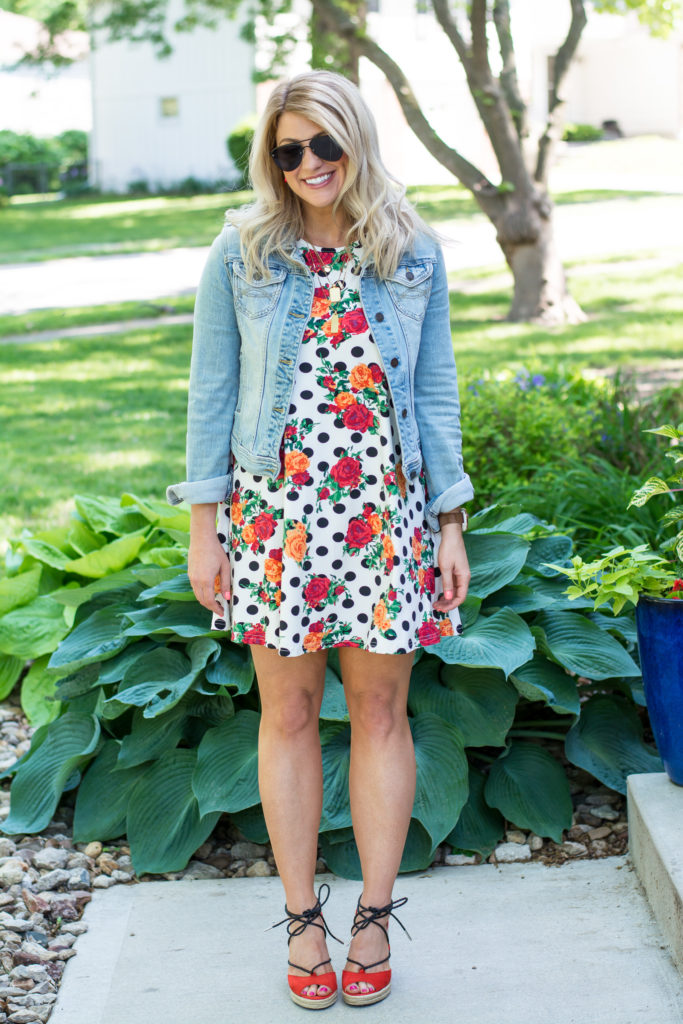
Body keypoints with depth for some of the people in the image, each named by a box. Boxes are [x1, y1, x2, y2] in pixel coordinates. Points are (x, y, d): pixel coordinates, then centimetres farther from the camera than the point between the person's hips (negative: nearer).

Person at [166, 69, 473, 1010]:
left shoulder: (415, 255, 4)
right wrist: (204, 528, -1)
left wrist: (450, 526, 4)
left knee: (380, 711, 6)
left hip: (385, 511, 1)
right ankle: (303, 920, 20)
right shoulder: (242, 252, 0)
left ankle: (375, 917, 20)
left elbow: (436, 396, 7)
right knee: (289, 713, 6)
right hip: (274, 509, -1)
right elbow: (211, 392, 2)